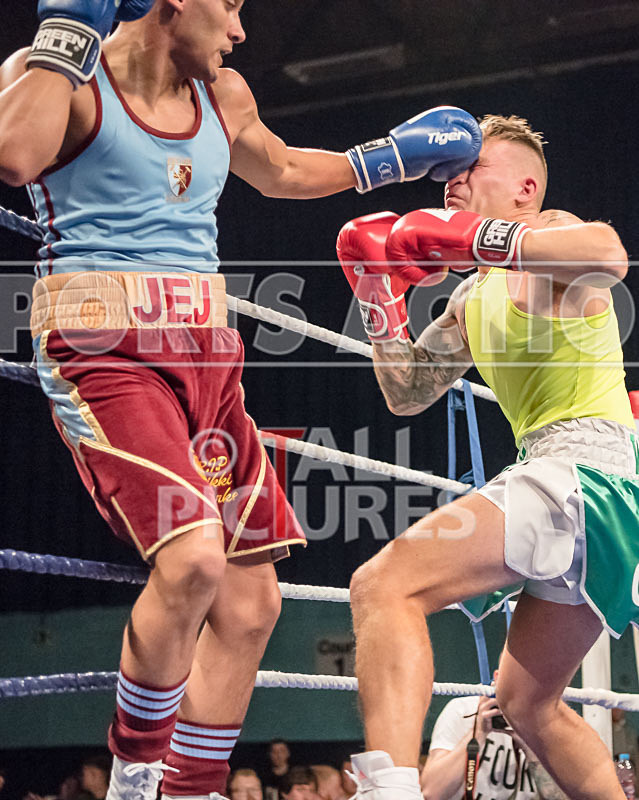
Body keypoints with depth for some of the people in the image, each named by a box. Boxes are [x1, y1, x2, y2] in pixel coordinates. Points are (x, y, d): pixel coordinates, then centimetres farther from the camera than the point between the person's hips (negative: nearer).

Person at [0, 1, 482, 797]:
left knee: (250, 604, 5)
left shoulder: (223, 98, 18)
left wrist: (389, 156, 37)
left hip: (204, 356, 8)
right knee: (193, 556, -27)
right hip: (102, 349, -8)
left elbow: (280, 171, 39)